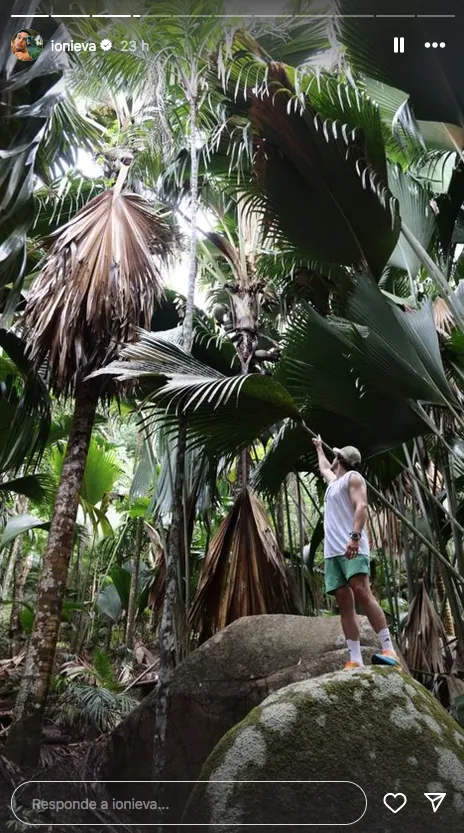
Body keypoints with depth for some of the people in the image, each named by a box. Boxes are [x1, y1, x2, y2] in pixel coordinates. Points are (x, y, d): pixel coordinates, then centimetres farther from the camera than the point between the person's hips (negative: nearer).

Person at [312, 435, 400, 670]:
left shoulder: (353, 477, 6)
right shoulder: (334, 482, 29)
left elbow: (361, 506, -9)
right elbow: (324, 467, 53)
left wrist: (355, 536, -24)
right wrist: (319, 448, 67)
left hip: (352, 548, -7)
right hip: (332, 551, 7)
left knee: (362, 594, -19)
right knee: (344, 604, -3)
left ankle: (389, 651, -17)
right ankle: (355, 661, -6)